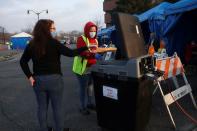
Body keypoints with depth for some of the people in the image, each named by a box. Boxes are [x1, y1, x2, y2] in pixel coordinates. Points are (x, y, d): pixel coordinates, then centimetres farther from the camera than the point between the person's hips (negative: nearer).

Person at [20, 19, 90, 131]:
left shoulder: (32, 44, 3)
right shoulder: (53, 43, -13)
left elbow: (23, 61, 5)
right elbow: (70, 53, -14)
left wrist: (30, 76, 2)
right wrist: (86, 48, -5)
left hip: (38, 80, 5)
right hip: (54, 79, -4)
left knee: (42, 107, 16)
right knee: (57, 107, 10)